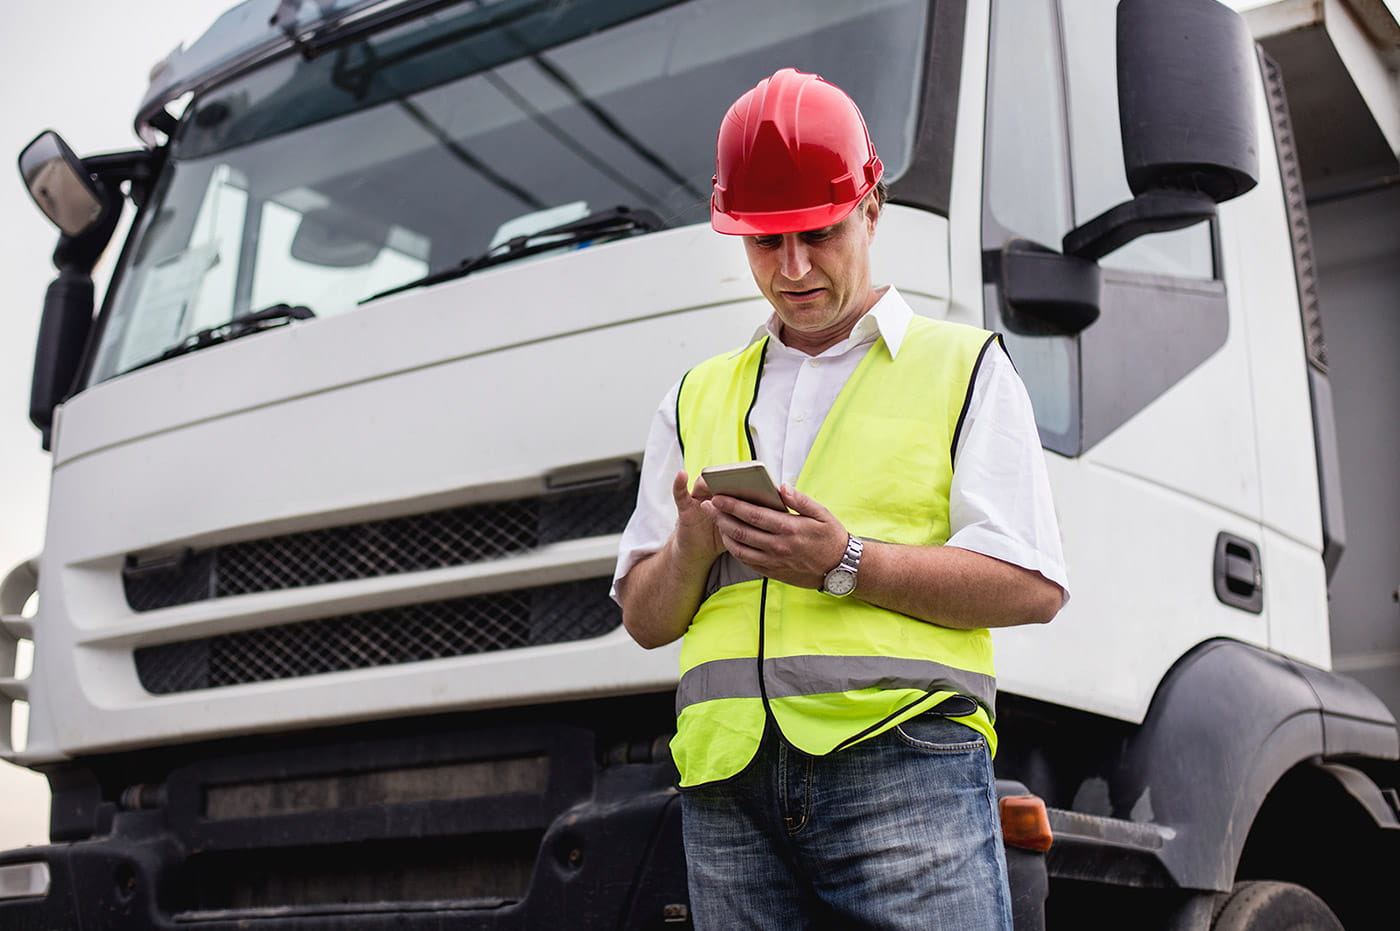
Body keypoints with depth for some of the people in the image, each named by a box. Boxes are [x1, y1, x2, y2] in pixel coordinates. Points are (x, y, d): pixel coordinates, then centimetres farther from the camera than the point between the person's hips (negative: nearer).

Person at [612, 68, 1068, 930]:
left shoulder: (962, 367, 12)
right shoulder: (699, 398, 22)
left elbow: (1032, 588, 0)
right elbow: (644, 619, 20)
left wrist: (845, 562, -10)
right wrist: (691, 549, -2)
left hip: (902, 758, -3)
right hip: (729, 777, 4)